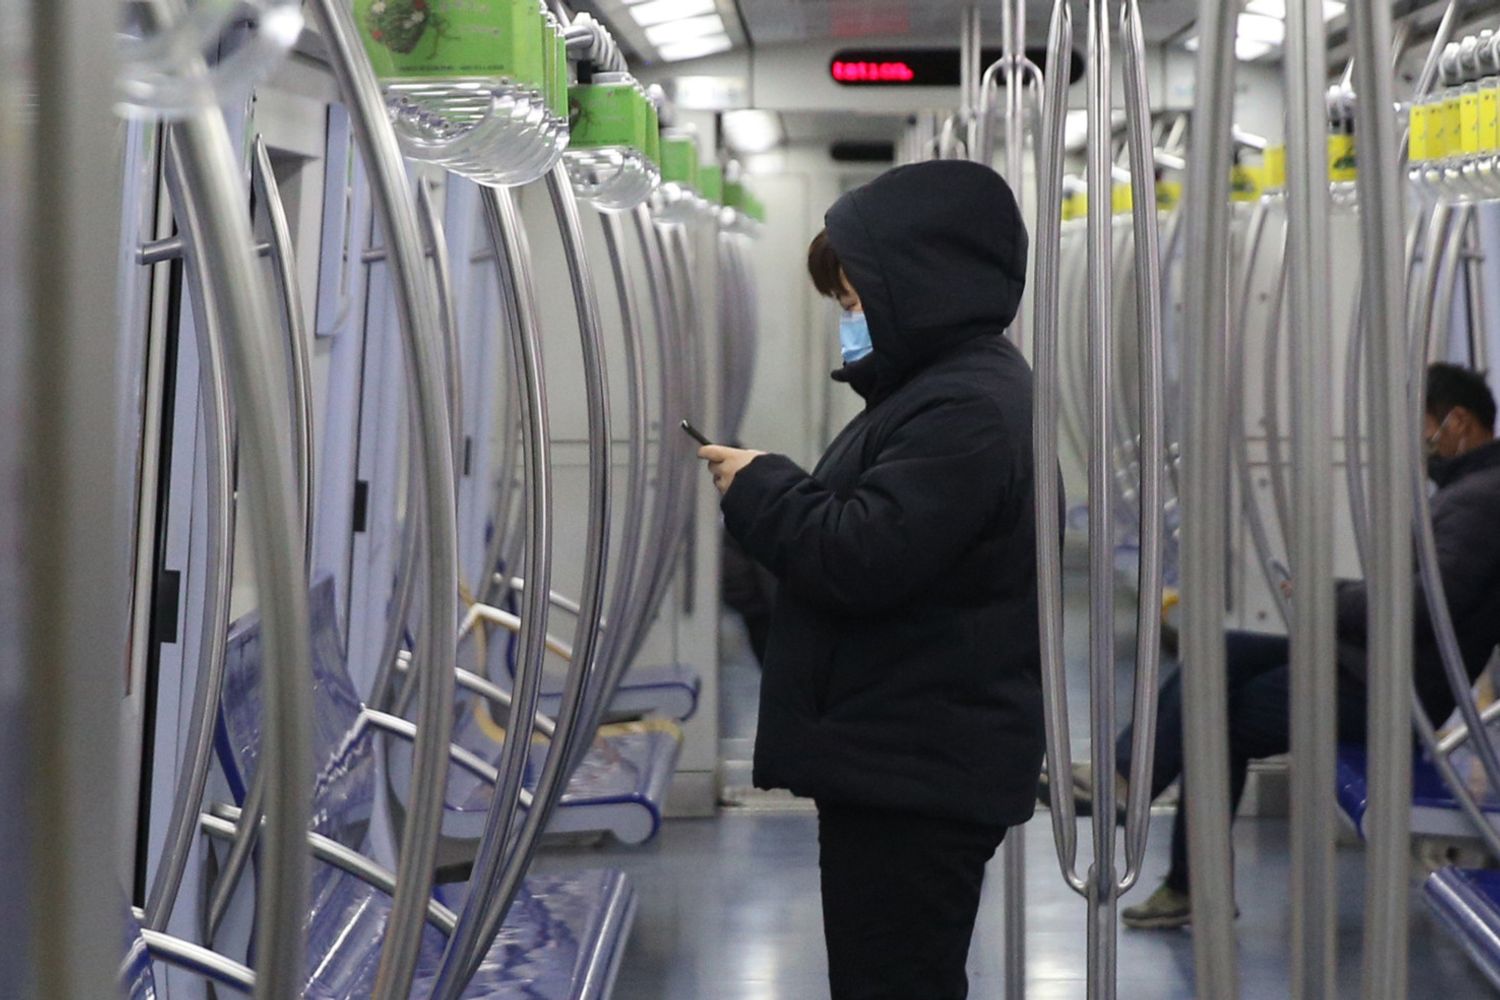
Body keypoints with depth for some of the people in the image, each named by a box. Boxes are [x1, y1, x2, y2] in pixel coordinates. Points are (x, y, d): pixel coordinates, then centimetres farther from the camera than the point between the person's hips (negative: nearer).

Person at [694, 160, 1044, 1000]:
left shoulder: (965, 412, -20)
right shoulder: (953, 387, 16)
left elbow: (857, 559, -26)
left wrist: (759, 486, -12)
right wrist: (773, 489, 6)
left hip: (916, 775, -11)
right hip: (905, 764, 11)